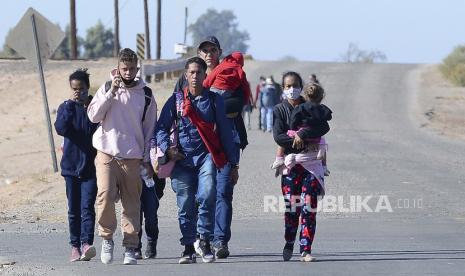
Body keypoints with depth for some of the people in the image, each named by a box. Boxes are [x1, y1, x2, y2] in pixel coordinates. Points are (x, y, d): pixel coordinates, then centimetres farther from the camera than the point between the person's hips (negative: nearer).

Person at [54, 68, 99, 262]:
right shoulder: (66, 107, 5)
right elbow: (60, 128, -15)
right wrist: (70, 105, -18)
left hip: (91, 167, -2)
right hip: (71, 166, 2)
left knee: (87, 207, -13)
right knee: (74, 210, 7)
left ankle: (87, 244, -22)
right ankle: (75, 246, 12)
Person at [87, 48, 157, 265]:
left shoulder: (146, 95, 7)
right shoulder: (107, 88, 6)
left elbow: (150, 129, 11)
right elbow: (93, 116, -6)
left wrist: (147, 160, 7)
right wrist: (112, 92, -12)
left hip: (132, 158, 1)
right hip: (107, 154, -1)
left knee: (132, 204, -1)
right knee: (105, 195, -17)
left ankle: (130, 249, 4)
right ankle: (107, 238, 2)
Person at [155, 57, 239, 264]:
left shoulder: (214, 100, 9)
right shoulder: (176, 100, 9)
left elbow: (225, 132, 11)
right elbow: (161, 128, 10)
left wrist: (233, 164, 10)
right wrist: (167, 149, -9)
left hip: (206, 155, -1)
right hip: (182, 158, 1)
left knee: (207, 196, -22)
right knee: (185, 204, -1)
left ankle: (205, 241, -11)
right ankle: (188, 248, 8)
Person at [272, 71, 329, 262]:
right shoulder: (280, 110, 5)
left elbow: (324, 127, -8)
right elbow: (278, 137, -6)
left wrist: (303, 134, -17)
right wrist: (296, 139, -16)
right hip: (290, 162, 0)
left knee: (309, 207, -6)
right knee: (291, 207, -1)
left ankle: (306, 250, -5)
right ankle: (289, 245, 19)